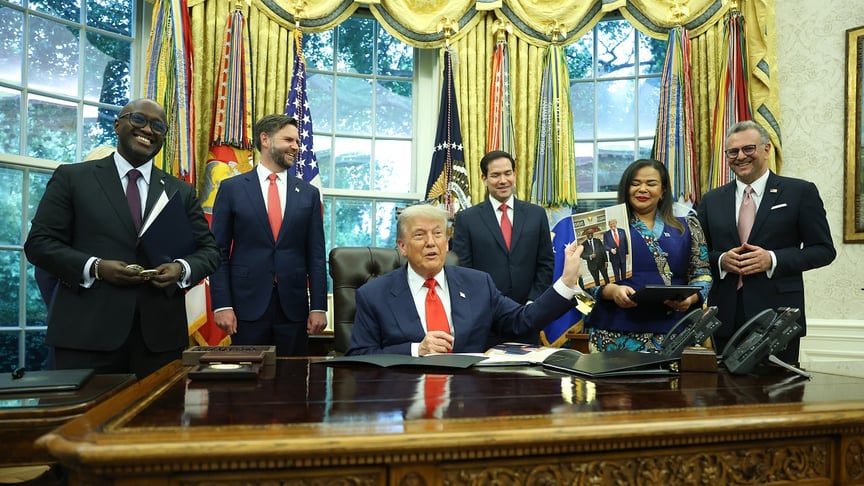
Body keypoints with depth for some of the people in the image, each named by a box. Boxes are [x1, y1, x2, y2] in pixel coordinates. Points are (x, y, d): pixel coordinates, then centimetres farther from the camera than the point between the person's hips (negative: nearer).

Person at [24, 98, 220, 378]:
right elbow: (39, 242, 2)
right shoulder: (72, 177, 6)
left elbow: (208, 250, 12)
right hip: (87, 332, -2)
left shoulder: (181, 191, 13)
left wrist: (182, 269, -9)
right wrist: (94, 267, -14)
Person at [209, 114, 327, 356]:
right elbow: (219, 252, 1)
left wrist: (318, 306, 0)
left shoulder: (308, 193, 7)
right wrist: (221, 305, -6)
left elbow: (316, 255, 6)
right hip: (248, 305, -1)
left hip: (294, 306, 2)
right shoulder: (231, 188, 2)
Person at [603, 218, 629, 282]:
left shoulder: (622, 231, -1)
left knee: (624, 273, 13)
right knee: (616, 274, 5)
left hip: (622, 255, 2)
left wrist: (626, 253, 7)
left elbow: (625, 242, 6)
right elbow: (605, 245, -5)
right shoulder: (606, 234, -7)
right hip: (614, 257, -2)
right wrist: (611, 249, -23)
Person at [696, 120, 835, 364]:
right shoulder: (711, 200, 11)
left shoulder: (800, 192, 2)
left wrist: (772, 259, -13)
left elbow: (824, 250, 1)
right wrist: (721, 260, -9)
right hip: (726, 317, 3)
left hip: (778, 316, -2)